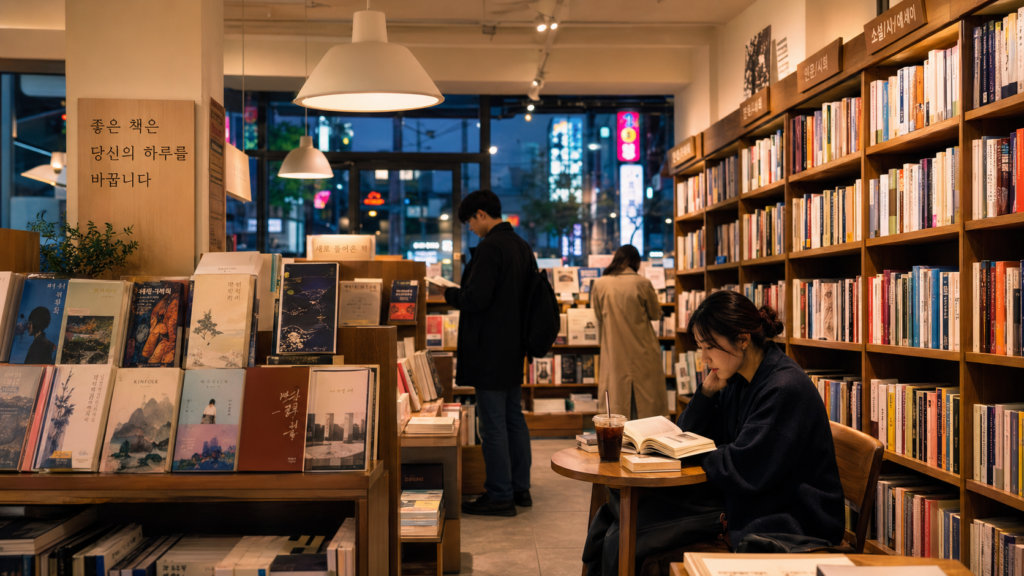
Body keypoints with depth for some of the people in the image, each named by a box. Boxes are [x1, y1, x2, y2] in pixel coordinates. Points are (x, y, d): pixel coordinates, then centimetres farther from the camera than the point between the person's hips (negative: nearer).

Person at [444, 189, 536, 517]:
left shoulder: (490, 247, -17)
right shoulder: (522, 246, 11)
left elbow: (476, 299, -24)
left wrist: (450, 294, -3)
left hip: (490, 352, -9)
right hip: (514, 351, 10)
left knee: (493, 424, -3)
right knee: (514, 419, 15)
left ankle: (500, 496, 3)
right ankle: (520, 488, 23)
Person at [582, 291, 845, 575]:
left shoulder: (785, 388, -20)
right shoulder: (737, 381, 8)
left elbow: (740, 470, -23)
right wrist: (707, 391, -2)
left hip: (787, 528, -8)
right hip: (740, 509, 8)